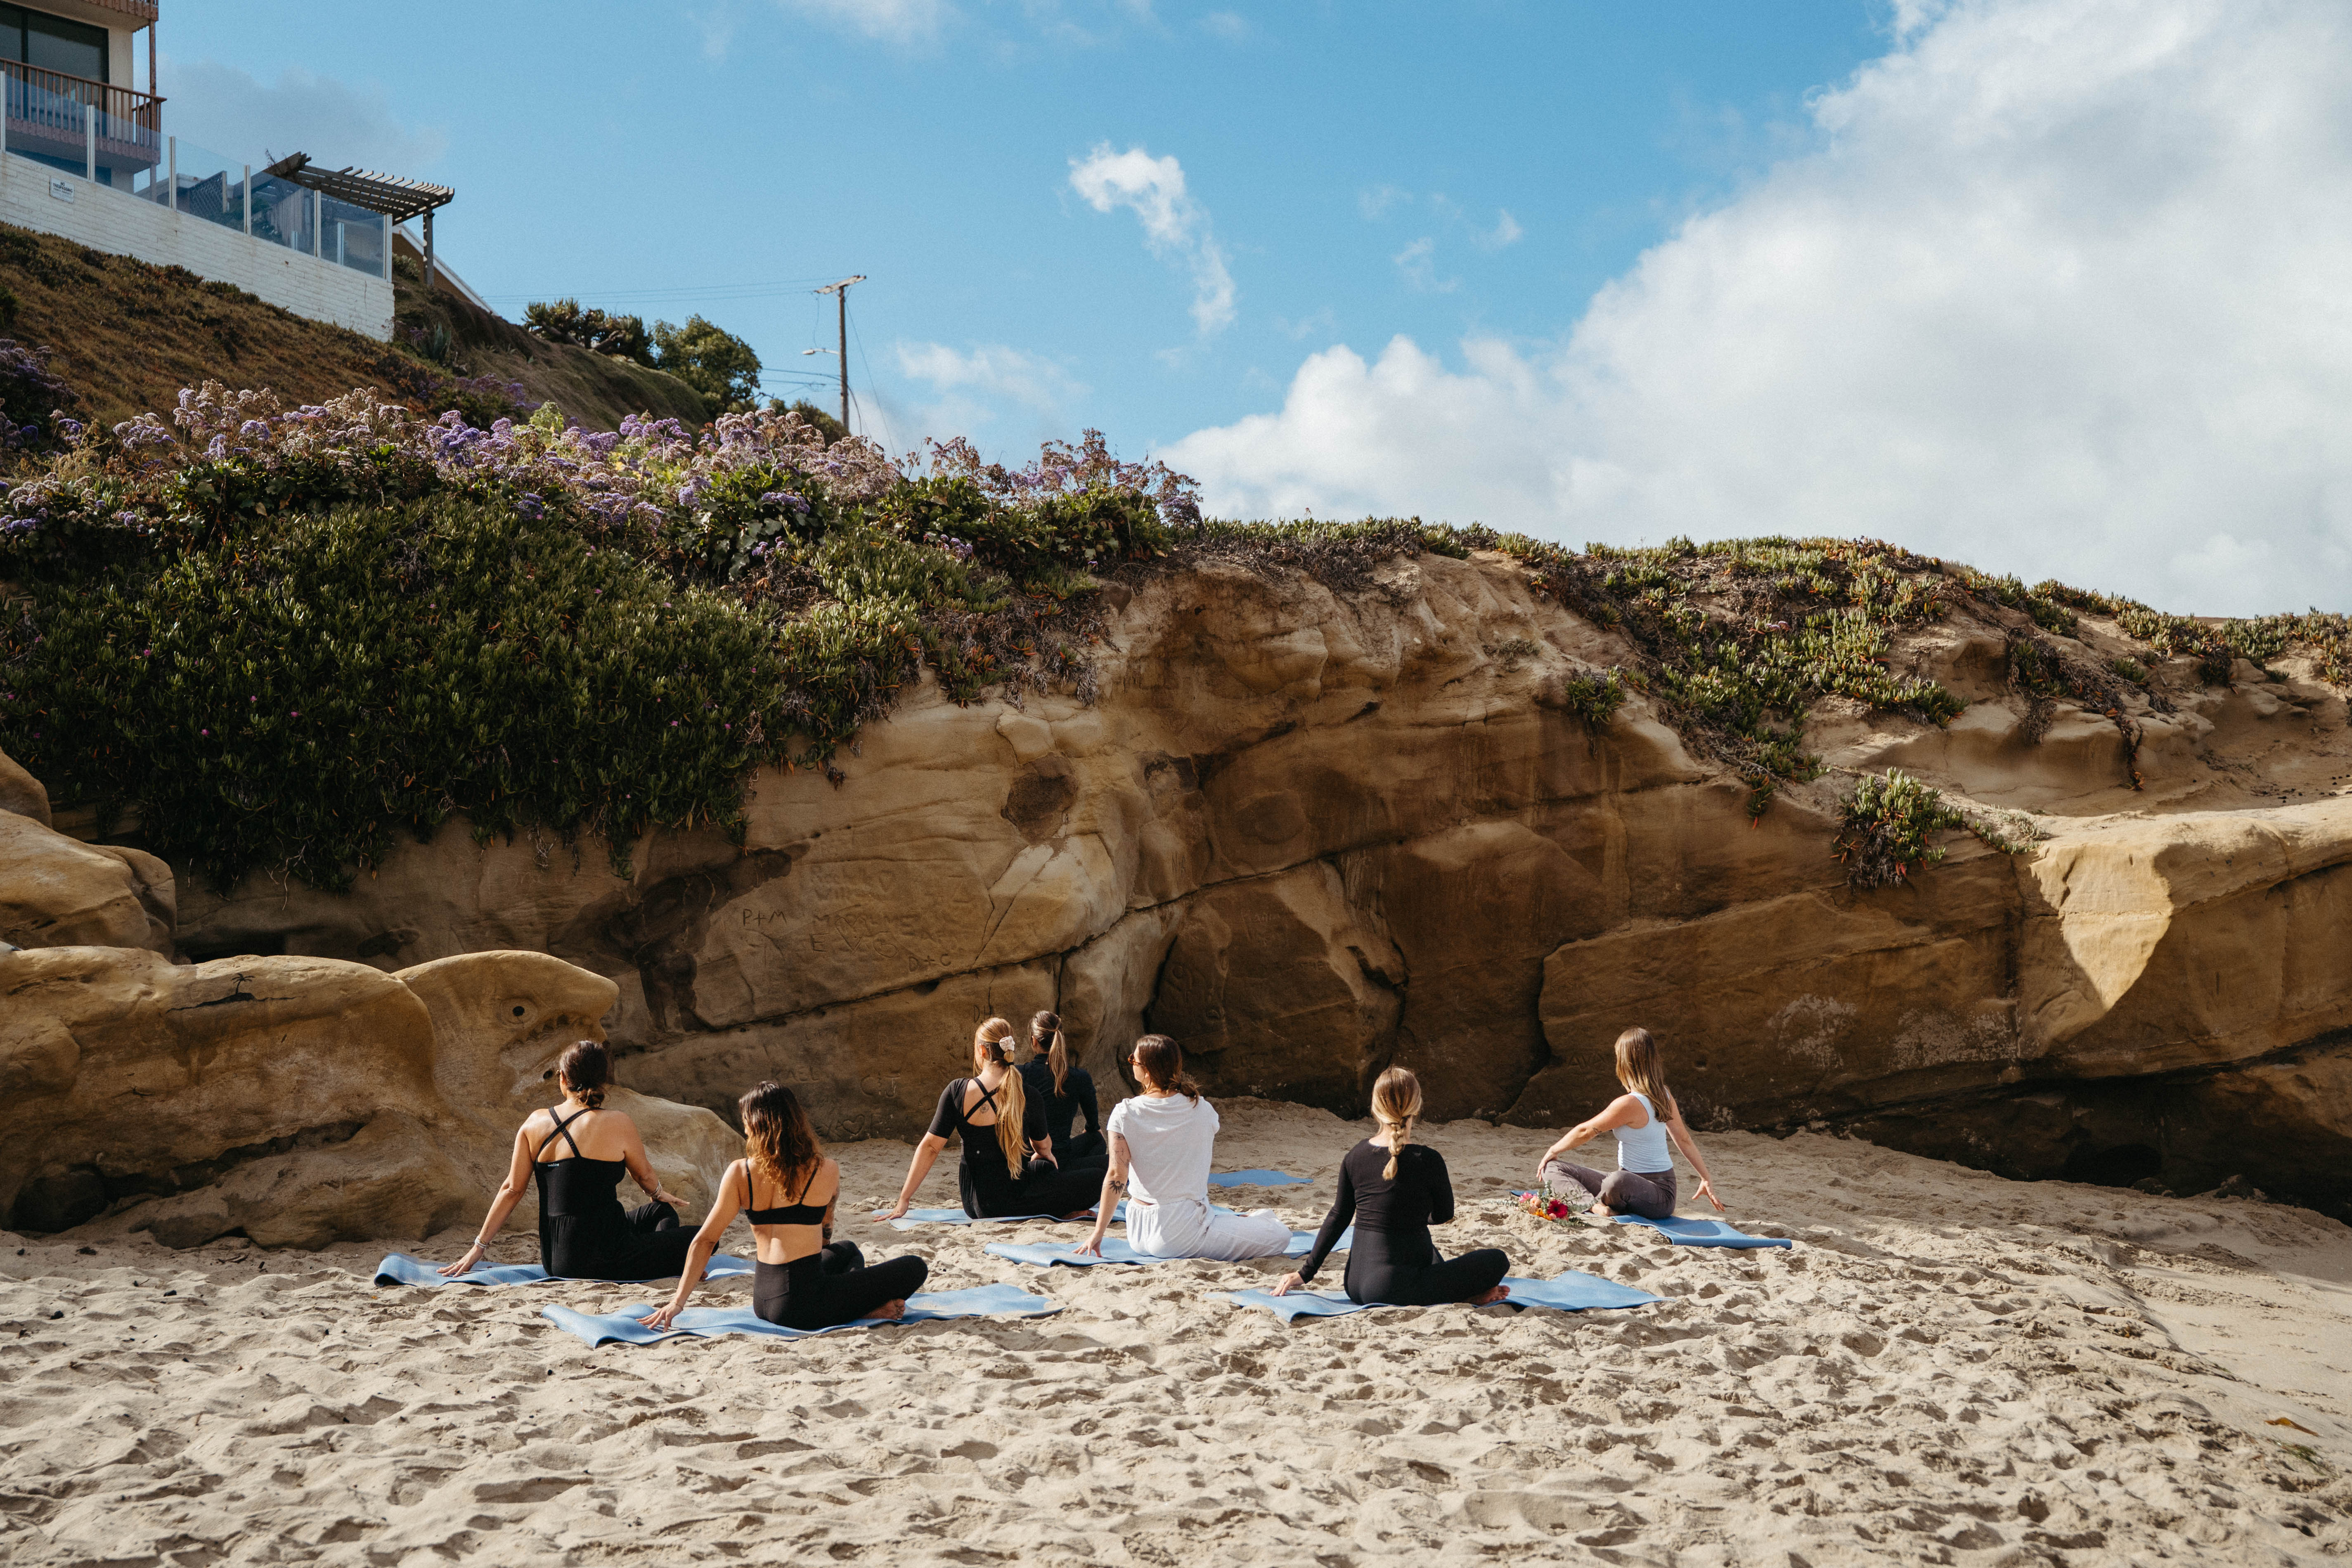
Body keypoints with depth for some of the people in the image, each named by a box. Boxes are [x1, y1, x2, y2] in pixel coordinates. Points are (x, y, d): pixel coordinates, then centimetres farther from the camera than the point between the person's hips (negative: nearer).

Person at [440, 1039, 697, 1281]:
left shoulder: (536, 1123, 3)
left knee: (660, 1212, 29)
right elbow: (645, 1176, 7)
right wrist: (660, 1195, 31)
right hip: (601, 1260, -7)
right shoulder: (617, 1123, -11)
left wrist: (479, 1246, 15)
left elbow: (512, 1189, 5)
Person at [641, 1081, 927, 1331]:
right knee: (915, 1268, 6)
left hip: (763, 1302, 5)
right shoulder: (827, 1171, -4)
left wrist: (677, 1302, 7)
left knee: (847, 1250, 34)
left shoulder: (740, 1173, 0)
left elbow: (705, 1241, 2)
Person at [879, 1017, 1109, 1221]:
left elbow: (930, 1147, -6)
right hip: (1014, 1203, -4)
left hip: (976, 1204, 4)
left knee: (1045, 1167, 33)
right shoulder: (1029, 1098, -9)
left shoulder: (957, 1092, -8)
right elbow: (1042, 1147, 11)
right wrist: (1044, 1156, 37)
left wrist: (904, 1200, 2)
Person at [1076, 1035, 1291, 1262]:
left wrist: (1098, 1233, -7)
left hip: (1138, 1236, 3)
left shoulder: (1124, 1114, -7)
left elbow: (1116, 1176, -12)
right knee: (1280, 1235, 6)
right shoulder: (1201, 1109, -5)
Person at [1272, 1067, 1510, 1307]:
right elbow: (1443, 1215, 2)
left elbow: (1339, 1216, 10)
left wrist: (1305, 1273, 19)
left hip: (1355, 1285, 6)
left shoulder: (1356, 1156, 2)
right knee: (1496, 1260, 4)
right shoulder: (1427, 1160, -14)